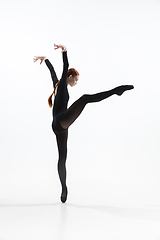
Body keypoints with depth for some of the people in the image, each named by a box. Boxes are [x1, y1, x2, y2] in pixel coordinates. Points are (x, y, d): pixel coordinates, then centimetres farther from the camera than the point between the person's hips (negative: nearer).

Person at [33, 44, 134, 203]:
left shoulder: (57, 84, 22)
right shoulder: (62, 83, 2)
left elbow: (52, 70, 35)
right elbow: (65, 67, -12)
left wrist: (45, 59, 46)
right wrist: (64, 51, -23)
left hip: (58, 127, 10)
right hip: (62, 121, -10)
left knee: (62, 157, 10)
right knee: (84, 98, -23)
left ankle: (64, 190, 14)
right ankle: (117, 90, -40)